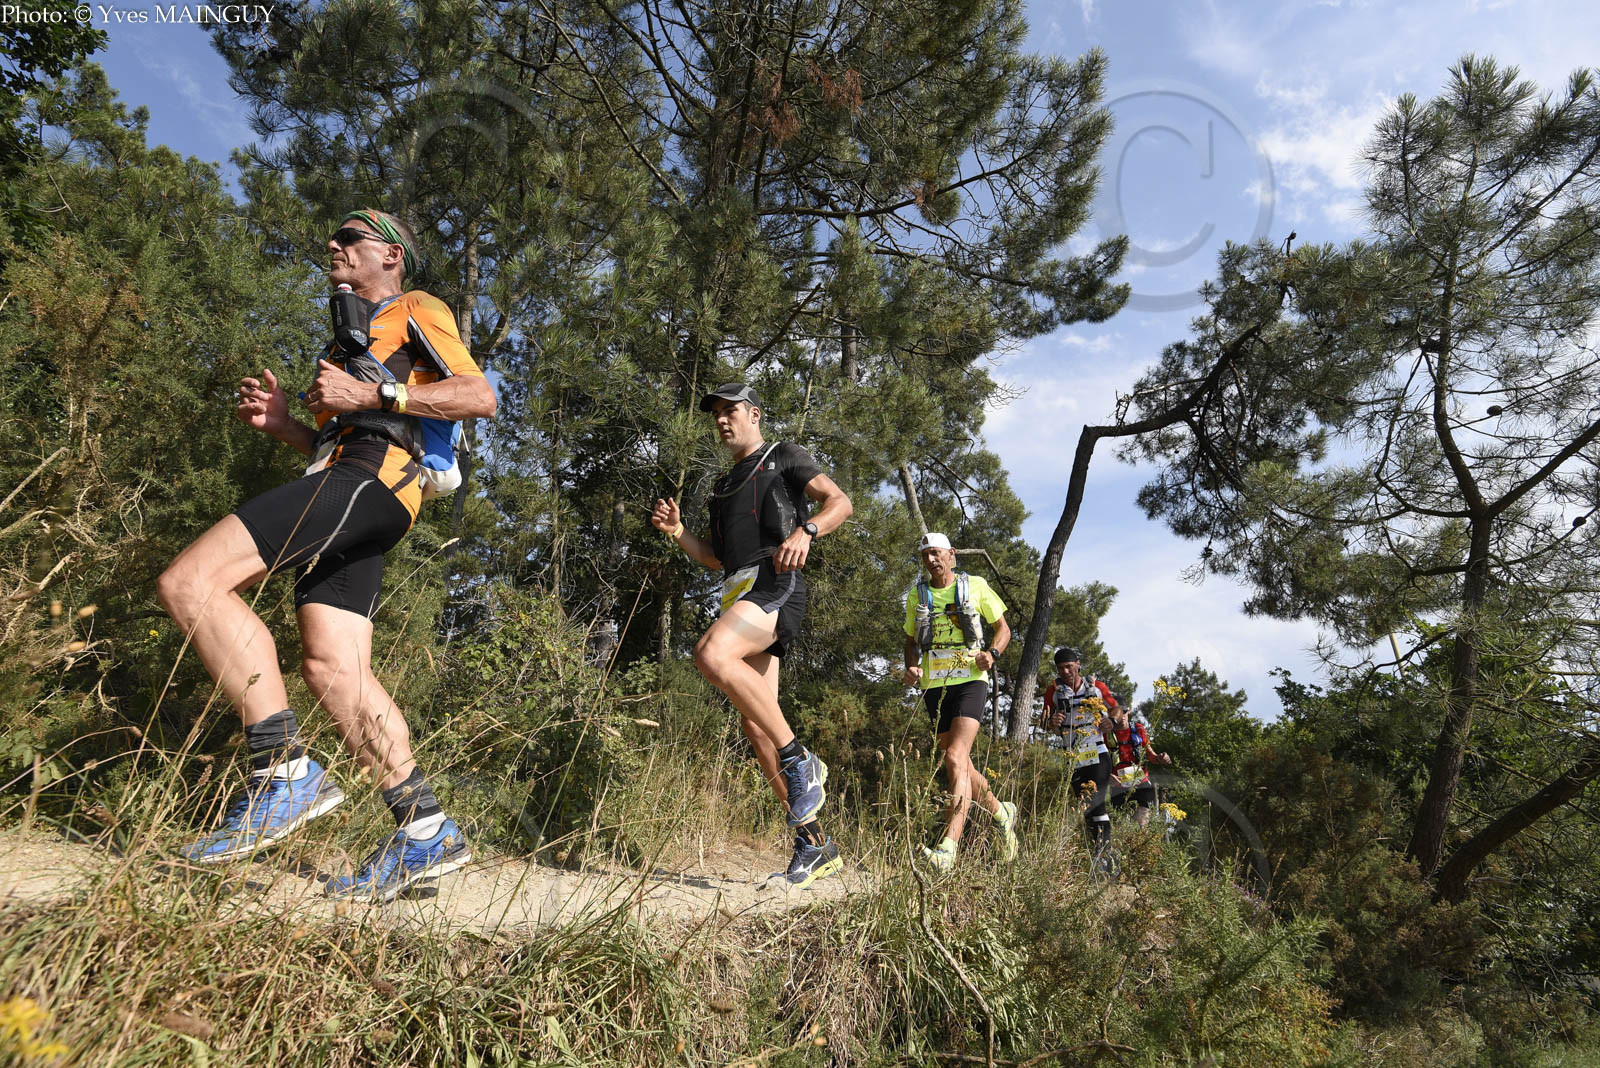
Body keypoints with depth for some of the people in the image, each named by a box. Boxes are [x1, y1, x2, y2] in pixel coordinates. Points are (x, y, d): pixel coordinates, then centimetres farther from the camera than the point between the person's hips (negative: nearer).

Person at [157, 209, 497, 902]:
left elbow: (480, 397, -5)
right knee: (331, 666, -4)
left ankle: (285, 773, -23)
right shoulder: (350, 339, 38)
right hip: (341, 482, 9)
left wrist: (372, 395, -10)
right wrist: (281, 424, 17)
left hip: (373, 475, -9)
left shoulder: (416, 311, 12)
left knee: (189, 583, -20)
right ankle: (425, 829, -5)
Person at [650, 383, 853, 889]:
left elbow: (840, 501, -1)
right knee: (755, 725, 1)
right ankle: (814, 843, 8)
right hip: (738, 594, 8)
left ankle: (800, 761, -22)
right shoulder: (724, 486, 31)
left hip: (775, 583, -8)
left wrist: (804, 531, -21)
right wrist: (676, 532, 10)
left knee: (711, 654, -35)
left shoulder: (783, 457, 11)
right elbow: (715, 557, 28)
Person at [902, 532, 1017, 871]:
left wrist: (991, 653, -11)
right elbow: (911, 640, 20)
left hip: (969, 679, -4)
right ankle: (1001, 812, 37)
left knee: (956, 758, -21)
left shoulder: (975, 586, 3)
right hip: (934, 684, 5)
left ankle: (948, 849, -28)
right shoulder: (917, 595, 11)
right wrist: (911, 667, -2)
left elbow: (1003, 628, 10)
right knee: (961, 766, 10)